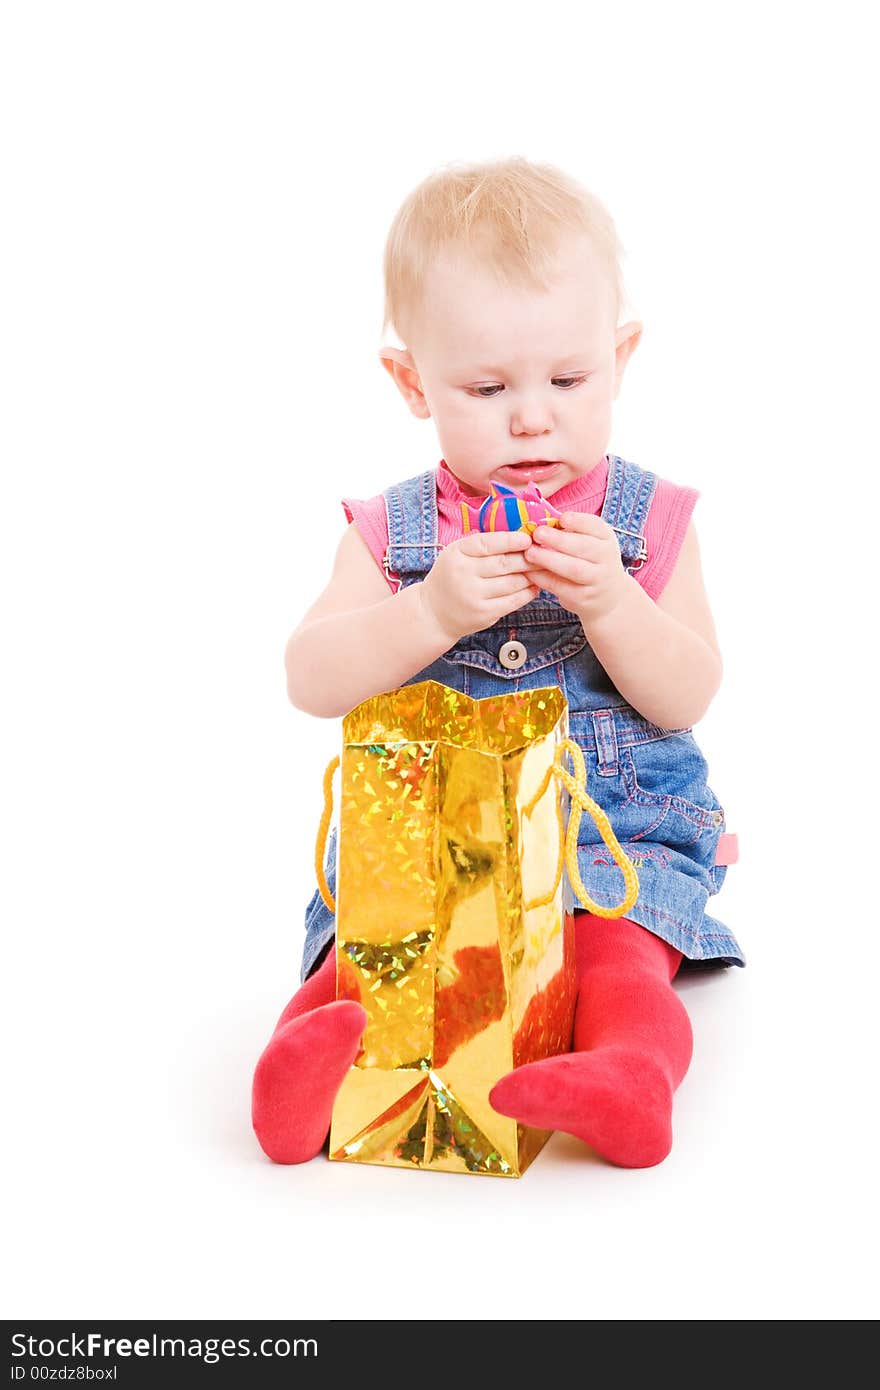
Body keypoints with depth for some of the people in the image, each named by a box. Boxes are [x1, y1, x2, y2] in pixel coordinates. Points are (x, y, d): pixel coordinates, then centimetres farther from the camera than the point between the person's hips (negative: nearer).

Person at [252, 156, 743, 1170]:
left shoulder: (648, 521, 4)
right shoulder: (390, 531, 5)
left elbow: (687, 697, -3)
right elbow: (311, 680, -7)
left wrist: (607, 601, -22)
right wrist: (432, 611, -24)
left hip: (618, 828, 0)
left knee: (616, 948, -31)